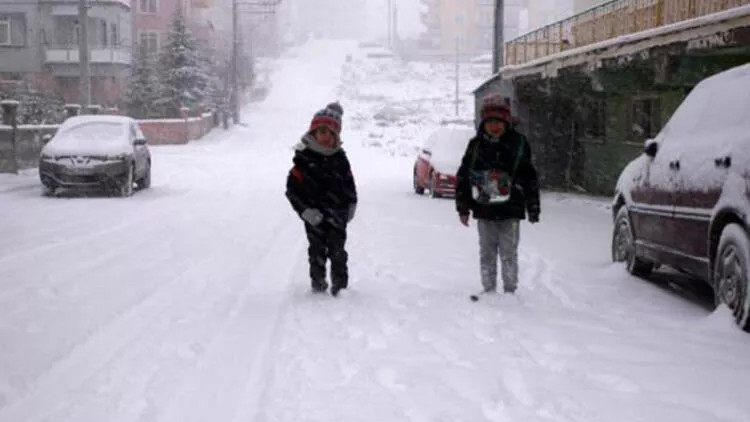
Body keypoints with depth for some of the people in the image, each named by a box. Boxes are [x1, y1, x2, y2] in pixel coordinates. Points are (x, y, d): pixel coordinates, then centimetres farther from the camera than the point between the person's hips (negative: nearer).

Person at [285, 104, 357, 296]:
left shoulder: (340, 159, 5)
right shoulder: (303, 158, -7)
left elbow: (349, 184, 16)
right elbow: (293, 188, -8)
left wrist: (351, 206, 6)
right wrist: (306, 211, -15)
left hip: (337, 215, 2)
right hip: (315, 215, -2)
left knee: (337, 250, 3)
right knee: (317, 250, 6)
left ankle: (340, 283, 12)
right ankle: (318, 281, 18)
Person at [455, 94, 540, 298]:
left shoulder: (518, 144, -1)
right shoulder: (476, 145, 4)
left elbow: (530, 178, 2)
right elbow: (462, 177, 8)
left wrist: (533, 208, 2)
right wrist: (462, 207, 6)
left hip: (510, 212, -2)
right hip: (484, 212, 2)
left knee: (508, 254, 2)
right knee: (487, 254, 9)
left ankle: (510, 291, 12)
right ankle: (489, 291, 18)